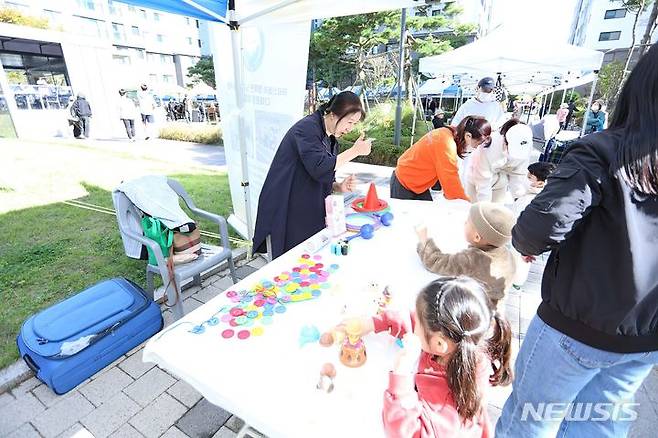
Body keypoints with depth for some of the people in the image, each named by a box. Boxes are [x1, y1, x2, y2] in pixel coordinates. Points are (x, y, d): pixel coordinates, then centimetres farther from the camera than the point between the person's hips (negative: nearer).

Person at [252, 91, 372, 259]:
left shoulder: (330, 138, 11)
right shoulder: (307, 127, -14)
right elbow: (320, 168, -28)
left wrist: (339, 187, -6)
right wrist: (354, 151, -21)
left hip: (310, 213, 8)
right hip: (285, 214, -8)